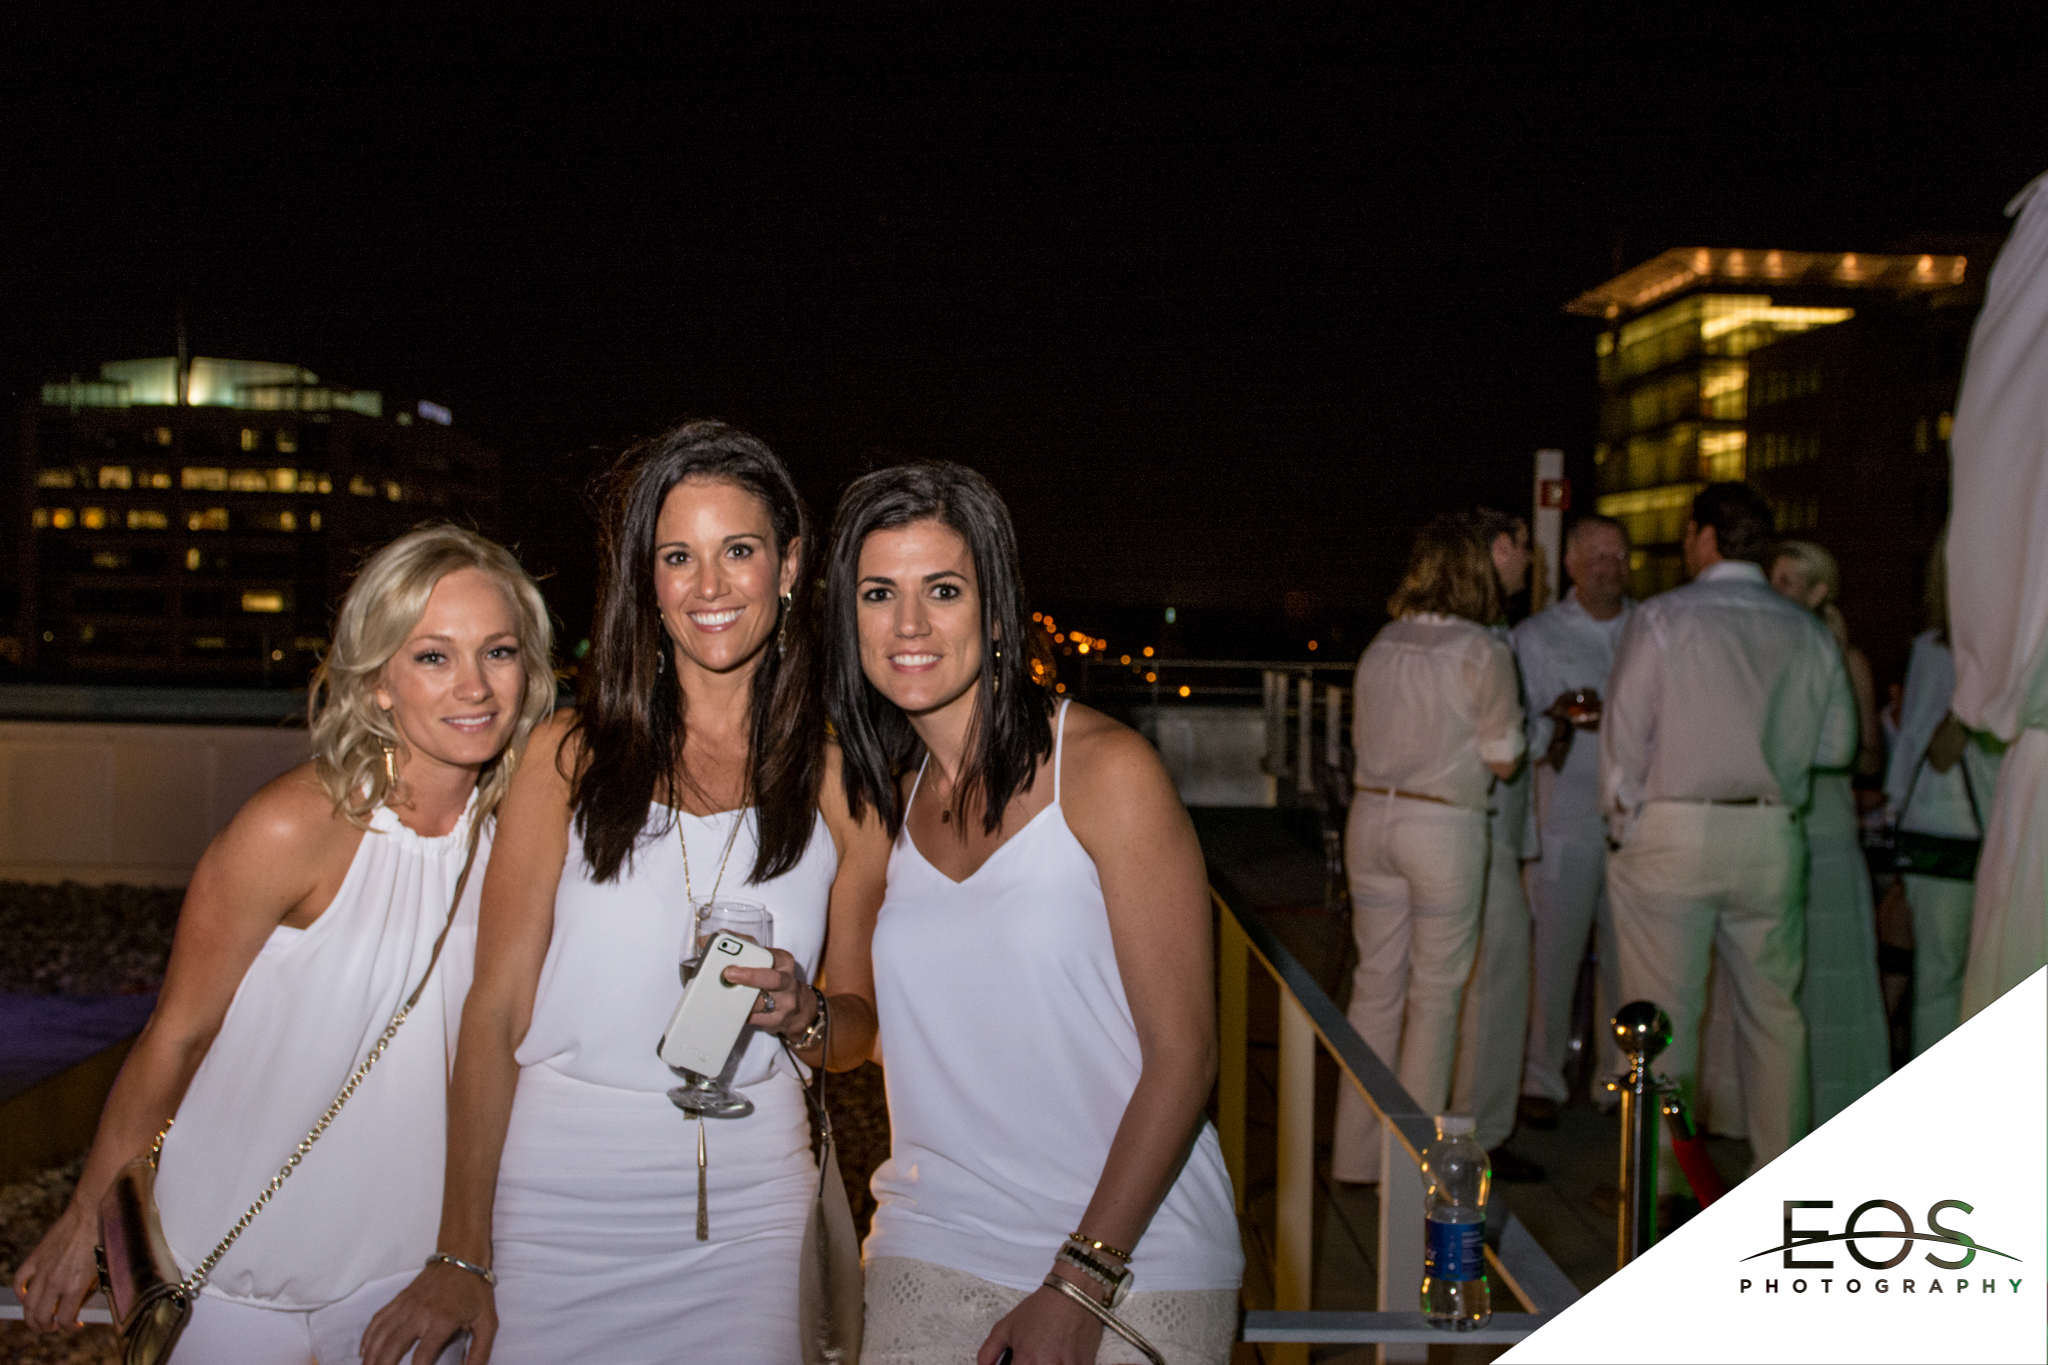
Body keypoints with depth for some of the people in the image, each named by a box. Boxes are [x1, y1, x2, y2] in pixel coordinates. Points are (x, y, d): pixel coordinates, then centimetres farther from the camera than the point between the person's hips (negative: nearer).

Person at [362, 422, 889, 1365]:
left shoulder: (839, 782, 1)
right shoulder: (571, 758, -2)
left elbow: (859, 1023, 8)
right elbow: (494, 1013, -3)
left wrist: (802, 1013, -14)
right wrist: (462, 1259, -6)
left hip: (747, 1206, 1)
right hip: (556, 1198, -1)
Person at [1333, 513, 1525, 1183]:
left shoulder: (1381, 646, 5)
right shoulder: (1483, 652, -11)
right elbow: (1503, 760, -6)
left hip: (1372, 816, 5)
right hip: (1444, 826, -5)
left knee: (1375, 984, 13)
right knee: (1435, 994, 7)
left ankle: (1357, 1152, 20)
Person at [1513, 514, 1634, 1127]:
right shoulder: (1536, 635, 6)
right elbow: (1517, 733, 0)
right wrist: (1558, 719, -18)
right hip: (1565, 824, -2)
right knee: (1554, 952, -1)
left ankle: (1618, 1076, 21)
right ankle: (1542, 1080, 12)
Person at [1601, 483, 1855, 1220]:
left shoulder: (1663, 617, -6)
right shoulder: (1810, 633, 5)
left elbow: (1624, 732, -7)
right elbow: (1837, 746, 10)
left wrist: (1623, 819, 7)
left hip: (1672, 832, -3)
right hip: (1772, 836, 4)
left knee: (1661, 1015, 2)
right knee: (1773, 1010, 14)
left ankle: (1654, 1185, 7)